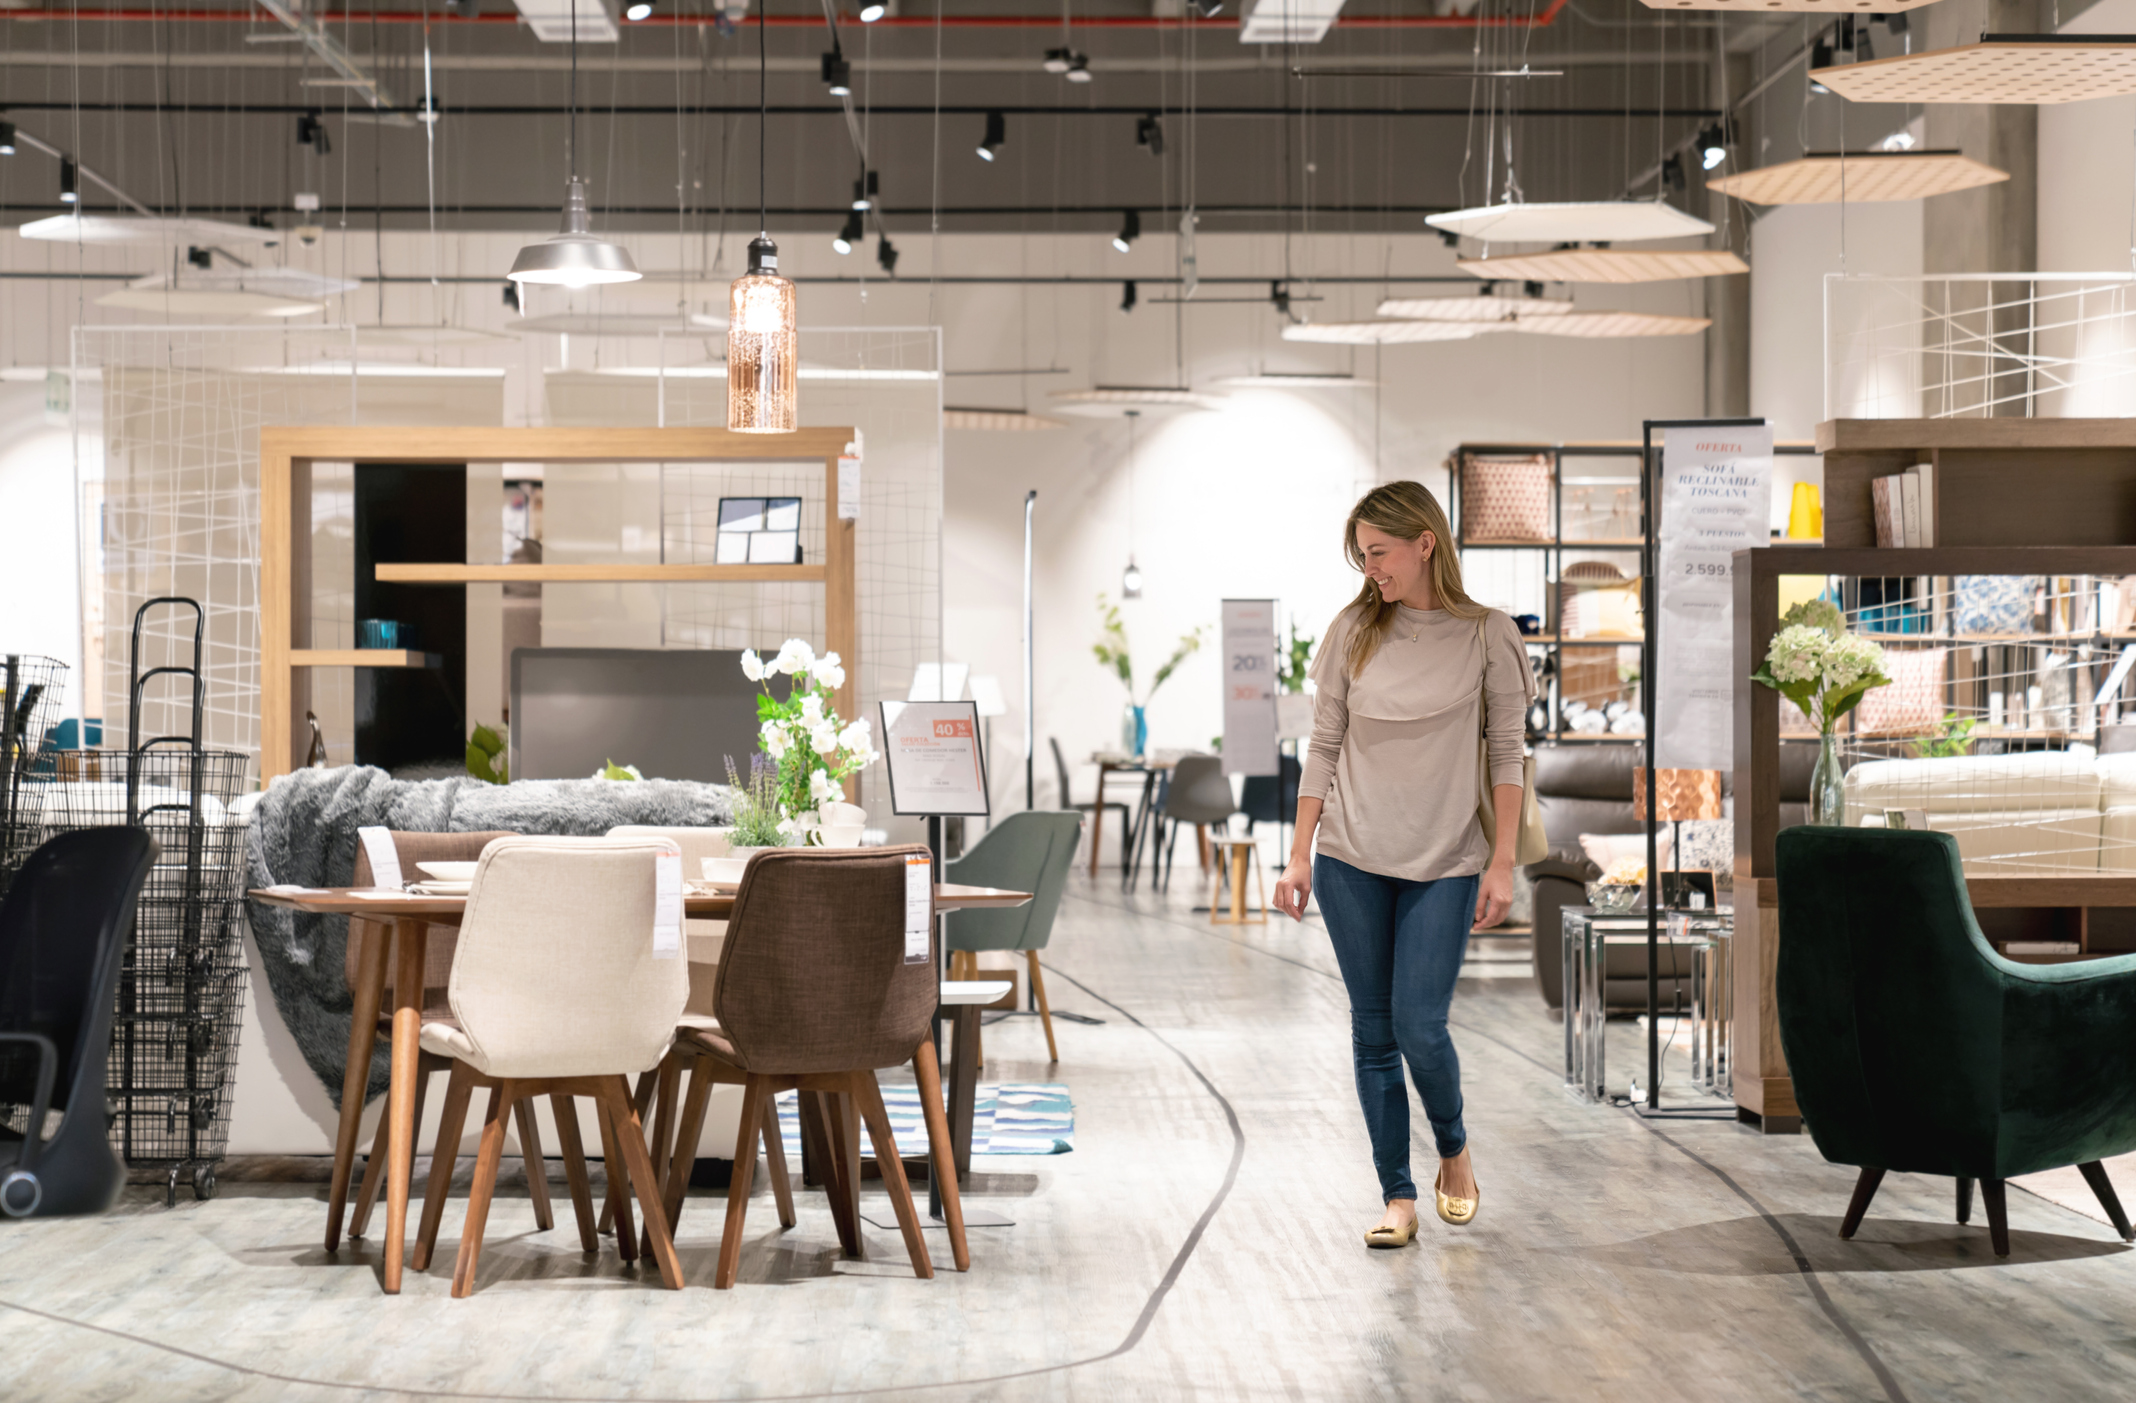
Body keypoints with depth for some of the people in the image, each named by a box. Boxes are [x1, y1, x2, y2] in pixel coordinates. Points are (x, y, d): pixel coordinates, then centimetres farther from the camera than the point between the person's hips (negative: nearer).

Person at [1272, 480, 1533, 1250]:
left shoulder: (1486, 636, -2)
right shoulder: (1354, 631, 3)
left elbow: (1506, 756, 0)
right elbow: (1323, 748, 7)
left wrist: (1502, 863, -6)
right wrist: (1299, 855, 3)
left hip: (1445, 864, -2)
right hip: (1352, 862, 2)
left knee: (1420, 1027, -9)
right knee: (1373, 1033, 4)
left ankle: (1454, 1150, 20)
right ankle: (1398, 1198, 13)